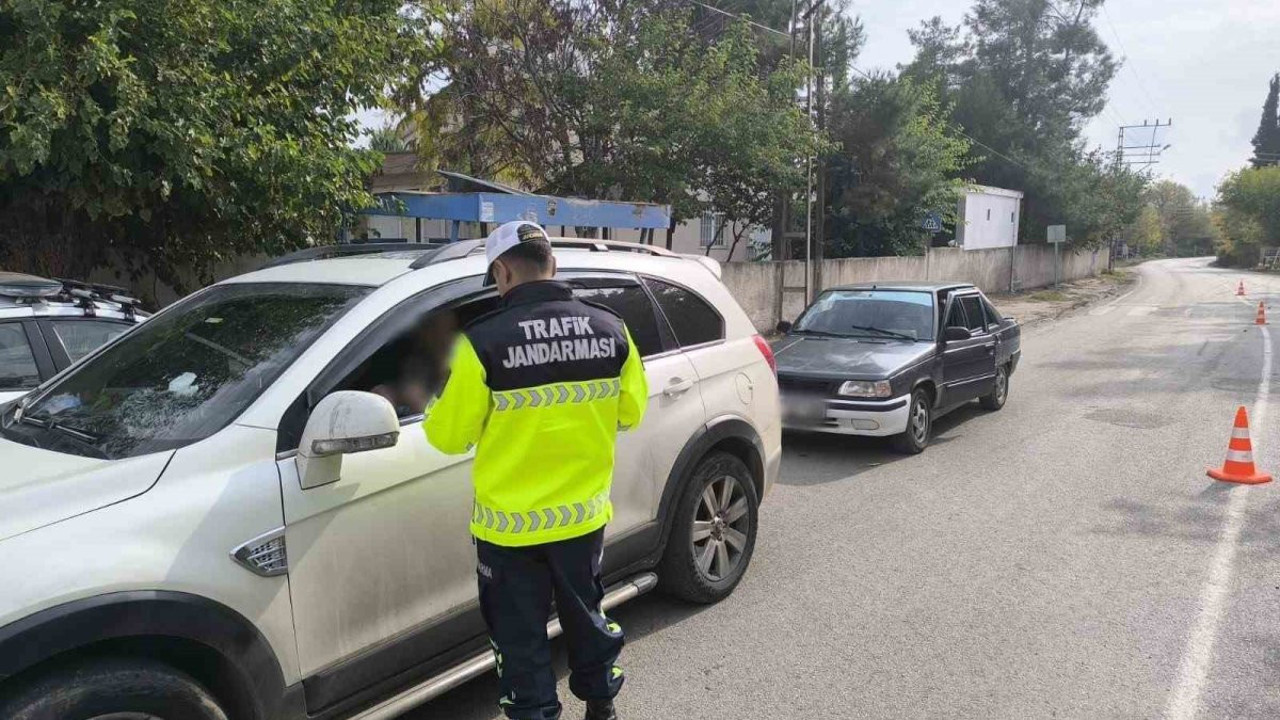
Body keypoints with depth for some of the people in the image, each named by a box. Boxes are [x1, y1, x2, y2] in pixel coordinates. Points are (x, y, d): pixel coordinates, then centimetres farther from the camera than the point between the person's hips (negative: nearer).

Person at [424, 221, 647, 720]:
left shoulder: (483, 340, -19)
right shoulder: (610, 329, -6)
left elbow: (449, 436, -11)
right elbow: (631, 413, 5)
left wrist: (435, 411, 11)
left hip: (511, 524, -4)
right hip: (584, 513, 5)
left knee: (522, 637, 14)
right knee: (586, 615, 25)